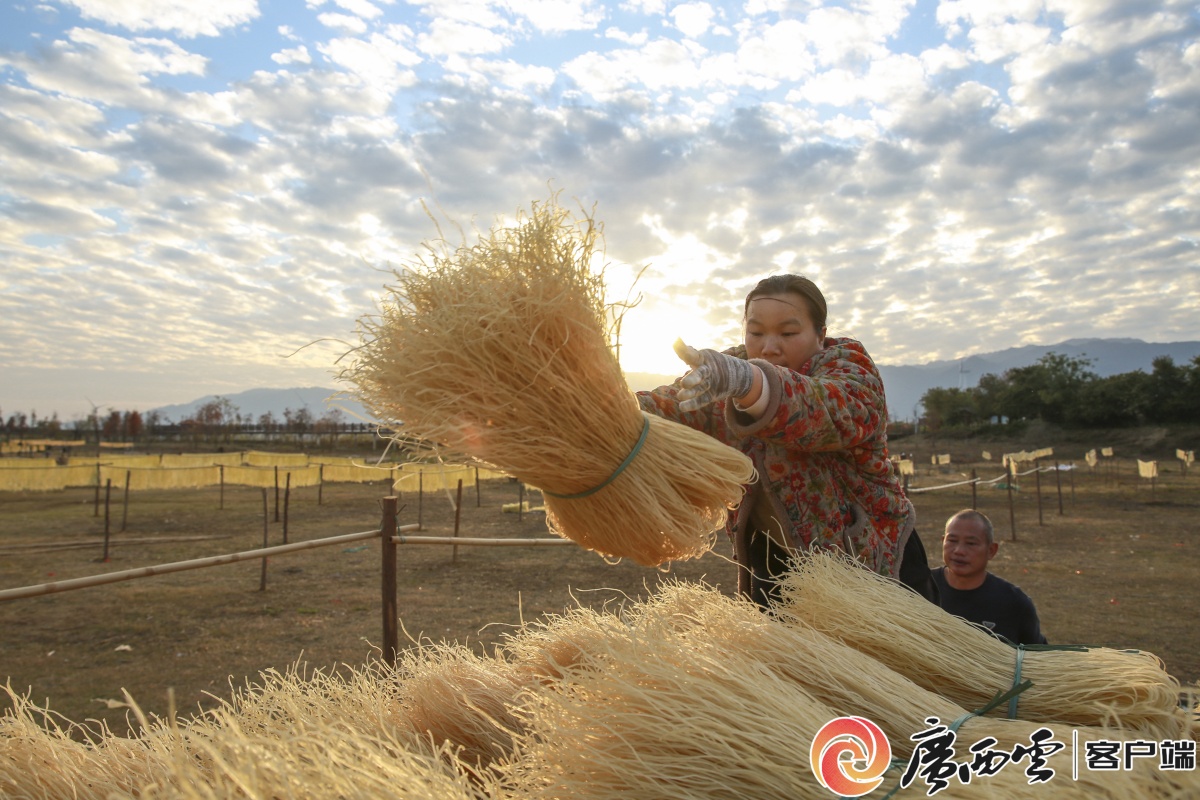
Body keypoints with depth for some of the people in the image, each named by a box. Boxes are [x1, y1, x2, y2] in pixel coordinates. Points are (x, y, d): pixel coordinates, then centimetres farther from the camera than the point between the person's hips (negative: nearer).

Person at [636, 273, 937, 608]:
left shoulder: (849, 366, -17)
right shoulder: (736, 365, -3)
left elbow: (826, 409, -40)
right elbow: (674, 408, -20)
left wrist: (744, 379, -60)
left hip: (869, 556, -3)